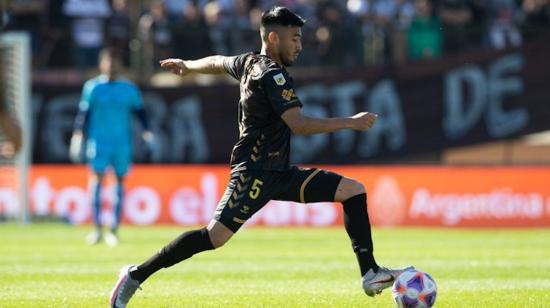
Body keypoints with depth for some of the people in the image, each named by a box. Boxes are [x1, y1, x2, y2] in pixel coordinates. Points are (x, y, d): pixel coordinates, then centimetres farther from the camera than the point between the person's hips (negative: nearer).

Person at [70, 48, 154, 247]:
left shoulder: (129, 89, 8)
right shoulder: (92, 87, 3)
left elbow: (139, 111, 14)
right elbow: (83, 113, 3)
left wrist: (146, 131, 2)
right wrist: (78, 135, -5)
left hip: (122, 142, 2)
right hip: (98, 140, -2)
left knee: (120, 180, 1)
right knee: (97, 177, -11)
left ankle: (114, 230, 6)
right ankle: (97, 228, -10)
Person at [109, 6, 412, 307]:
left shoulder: (249, 63, 13)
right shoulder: (272, 75, -15)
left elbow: (217, 62, 34)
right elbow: (298, 124, -25)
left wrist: (188, 65, 55)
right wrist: (350, 123, -20)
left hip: (278, 173, 11)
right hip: (255, 172, -11)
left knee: (354, 190, 4)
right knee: (216, 236, -21)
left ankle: (370, 274, -1)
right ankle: (136, 275, -10)